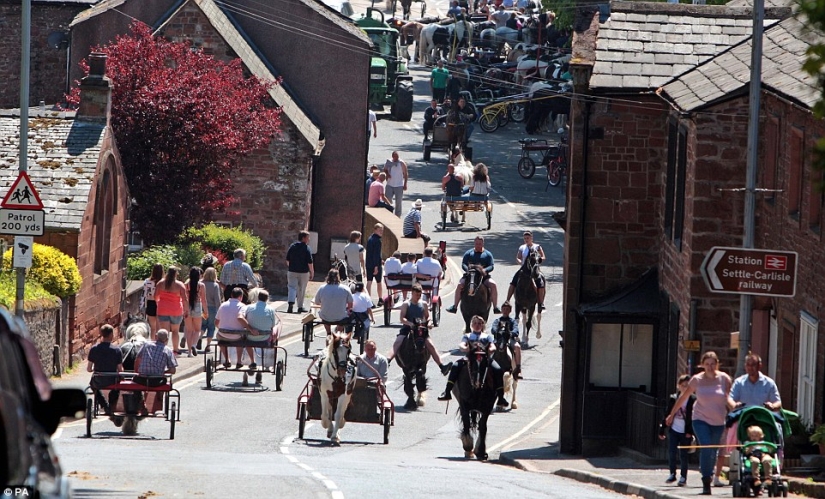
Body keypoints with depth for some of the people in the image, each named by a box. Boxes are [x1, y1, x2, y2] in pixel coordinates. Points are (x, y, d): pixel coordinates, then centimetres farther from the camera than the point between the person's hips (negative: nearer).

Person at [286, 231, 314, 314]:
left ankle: (290, 303, -24)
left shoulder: (292, 246, 4)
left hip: (292, 272, 3)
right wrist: (312, 272, -3)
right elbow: (310, 262, -12)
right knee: (301, 290, 10)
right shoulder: (307, 248, -10)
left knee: (292, 288, -1)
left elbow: (287, 260, 9)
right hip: (303, 272, -3)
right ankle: (300, 307, 18)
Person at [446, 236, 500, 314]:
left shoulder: (487, 254, 11)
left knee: (493, 285, -25)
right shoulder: (468, 253, 11)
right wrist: (468, 269, -20)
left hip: (483, 276, 0)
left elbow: (491, 266, 2)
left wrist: (485, 270, -20)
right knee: (460, 285, -24)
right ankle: (454, 306, -15)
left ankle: (495, 307, -19)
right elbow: (463, 264, 3)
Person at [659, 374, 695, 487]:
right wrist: (662, 430, 9)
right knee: (671, 452, -3)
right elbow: (667, 415, 9)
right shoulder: (673, 399, 4)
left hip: (685, 432, -2)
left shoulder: (693, 400, -4)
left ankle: (683, 477, 12)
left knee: (683, 455, 2)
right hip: (673, 430, 2)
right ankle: (672, 474, 13)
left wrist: (690, 431, -11)